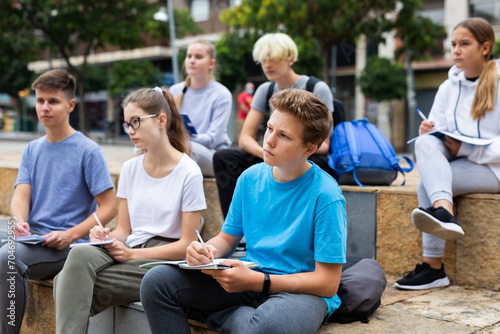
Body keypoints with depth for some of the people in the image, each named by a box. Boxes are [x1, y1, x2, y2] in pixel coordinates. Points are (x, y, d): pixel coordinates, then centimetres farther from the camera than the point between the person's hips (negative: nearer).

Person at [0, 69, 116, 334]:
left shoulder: (88, 151, -3)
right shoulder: (32, 149, 15)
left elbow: (109, 208, -6)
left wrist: (70, 235, -18)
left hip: (69, 244, -6)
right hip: (33, 237, 6)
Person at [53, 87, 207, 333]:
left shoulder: (188, 173, -6)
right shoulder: (130, 169, 13)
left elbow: (186, 244, -7)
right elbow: (124, 230, 14)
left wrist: (132, 254, -13)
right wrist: (107, 237, -9)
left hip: (164, 258, -5)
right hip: (128, 251, 5)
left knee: (74, 285, -26)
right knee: (79, 254, -29)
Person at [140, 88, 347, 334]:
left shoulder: (326, 196, -14)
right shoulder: (251, 178, 4)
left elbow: (327, 283, -16)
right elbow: (227, 238, 15)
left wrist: (257, 282, -23)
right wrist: (206, 251, -10)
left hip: (302, 292, -5)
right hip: (251, 280, 6)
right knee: (156, 281, -11)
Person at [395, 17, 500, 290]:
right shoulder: (448, 88, 15)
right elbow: (438, 130, 13)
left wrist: (466, 149, -19)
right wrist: (429, 133, -10)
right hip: (453, 163, 6)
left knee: (426, 183, -27)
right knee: (425, 143, -27)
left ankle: (433, 267, -31)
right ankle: (444, 213, -42)